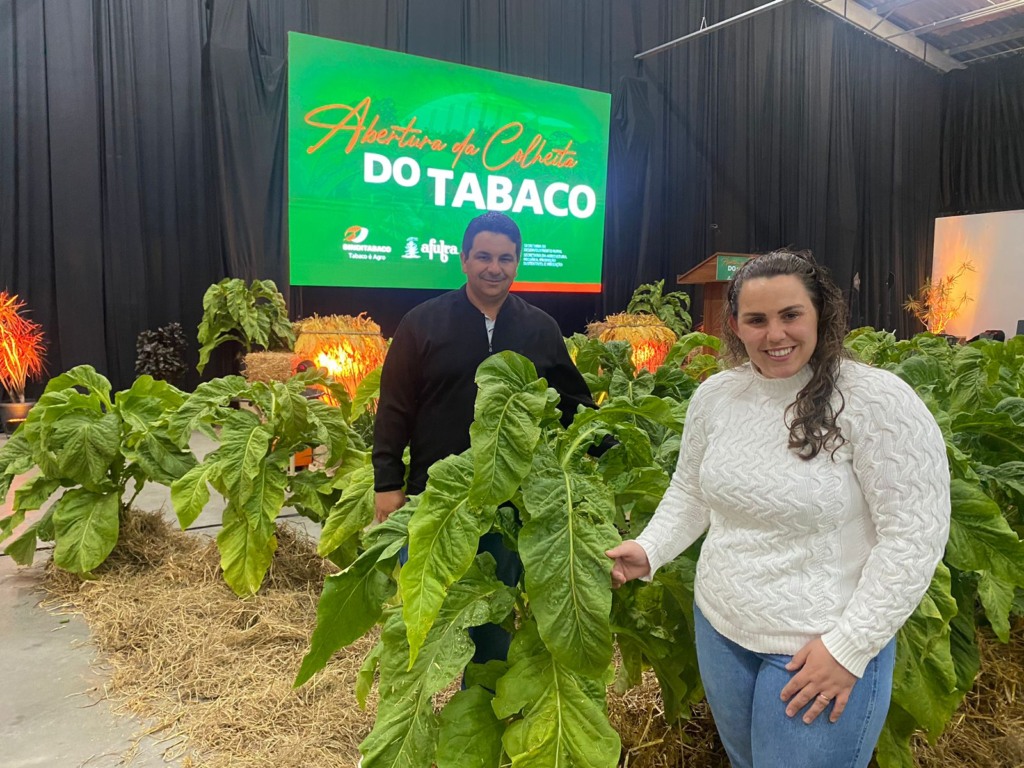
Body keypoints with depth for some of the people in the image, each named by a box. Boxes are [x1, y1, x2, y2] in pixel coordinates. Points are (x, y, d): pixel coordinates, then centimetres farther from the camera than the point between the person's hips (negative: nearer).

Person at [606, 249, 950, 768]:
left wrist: (849, 646, -17)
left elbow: (915, 535, -17)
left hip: (824, 648, -5)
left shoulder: (879, 401, -18)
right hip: (718, 629, 6)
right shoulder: (714, 395, -2)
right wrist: (650, 550, -5)